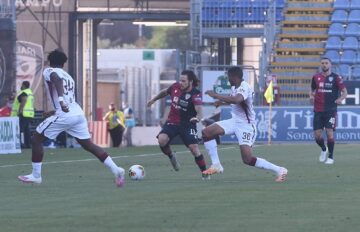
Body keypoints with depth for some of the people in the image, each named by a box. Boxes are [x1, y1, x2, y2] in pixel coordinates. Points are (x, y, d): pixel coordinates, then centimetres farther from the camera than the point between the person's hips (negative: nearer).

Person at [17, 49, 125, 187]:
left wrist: (61, 100, -36)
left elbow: (57, 80, -21)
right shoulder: (68, 77, 25)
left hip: (64, 114, -7)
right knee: (88, 145, 10)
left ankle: (36, 176, 8)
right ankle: (116, 170, -2)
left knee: (36, 139, 8)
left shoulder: (49, 71, 4)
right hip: (78, 113, 7)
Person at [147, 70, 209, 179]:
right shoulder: (175, 87, -3)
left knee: (194, 147, -16)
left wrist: (197, 117, -54)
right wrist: (154, 99, 32)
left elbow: (198, 109, -32)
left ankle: (205, 173, -1)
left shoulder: (195, 94, -17)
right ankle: (171, 156, 9)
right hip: (172, 122, 3)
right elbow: (165, 92, 19)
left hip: (187, 124, -3)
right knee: (162, 140, -23)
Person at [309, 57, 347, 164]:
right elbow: (312, 90, 21)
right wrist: (311, 96, -2)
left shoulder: (336, 77, -2)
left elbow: (344, 91, -2)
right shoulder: (316, 77, 8)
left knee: (330, 133, -11)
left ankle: (331, 157, 4)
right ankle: (324, 149, 30)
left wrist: (341, 98, -23)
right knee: (317, 135, 0)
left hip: (331, 110, -3)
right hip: (318, 110, 3)